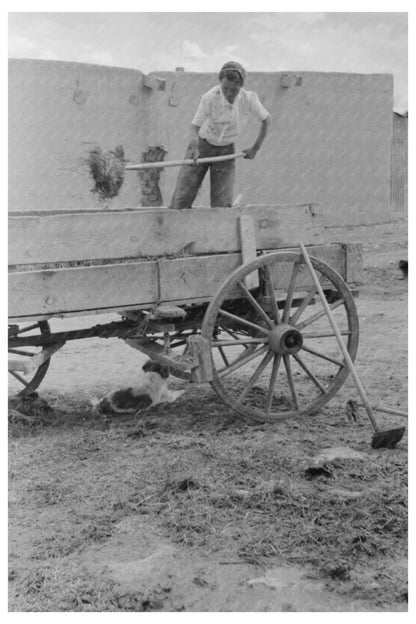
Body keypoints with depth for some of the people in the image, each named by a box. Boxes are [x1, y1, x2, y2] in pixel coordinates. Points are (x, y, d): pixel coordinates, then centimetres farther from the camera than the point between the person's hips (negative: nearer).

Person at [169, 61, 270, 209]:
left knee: (223, 204, -8)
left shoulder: (248, 99, -18)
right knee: (182, 198, -8)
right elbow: (195, 125, -23)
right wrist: (194, 147, -43)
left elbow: (265, 119, -1)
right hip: (202, 145, -1)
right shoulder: (210, 97, -25)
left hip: (226, 151, 2)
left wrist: (255, 148, -3)